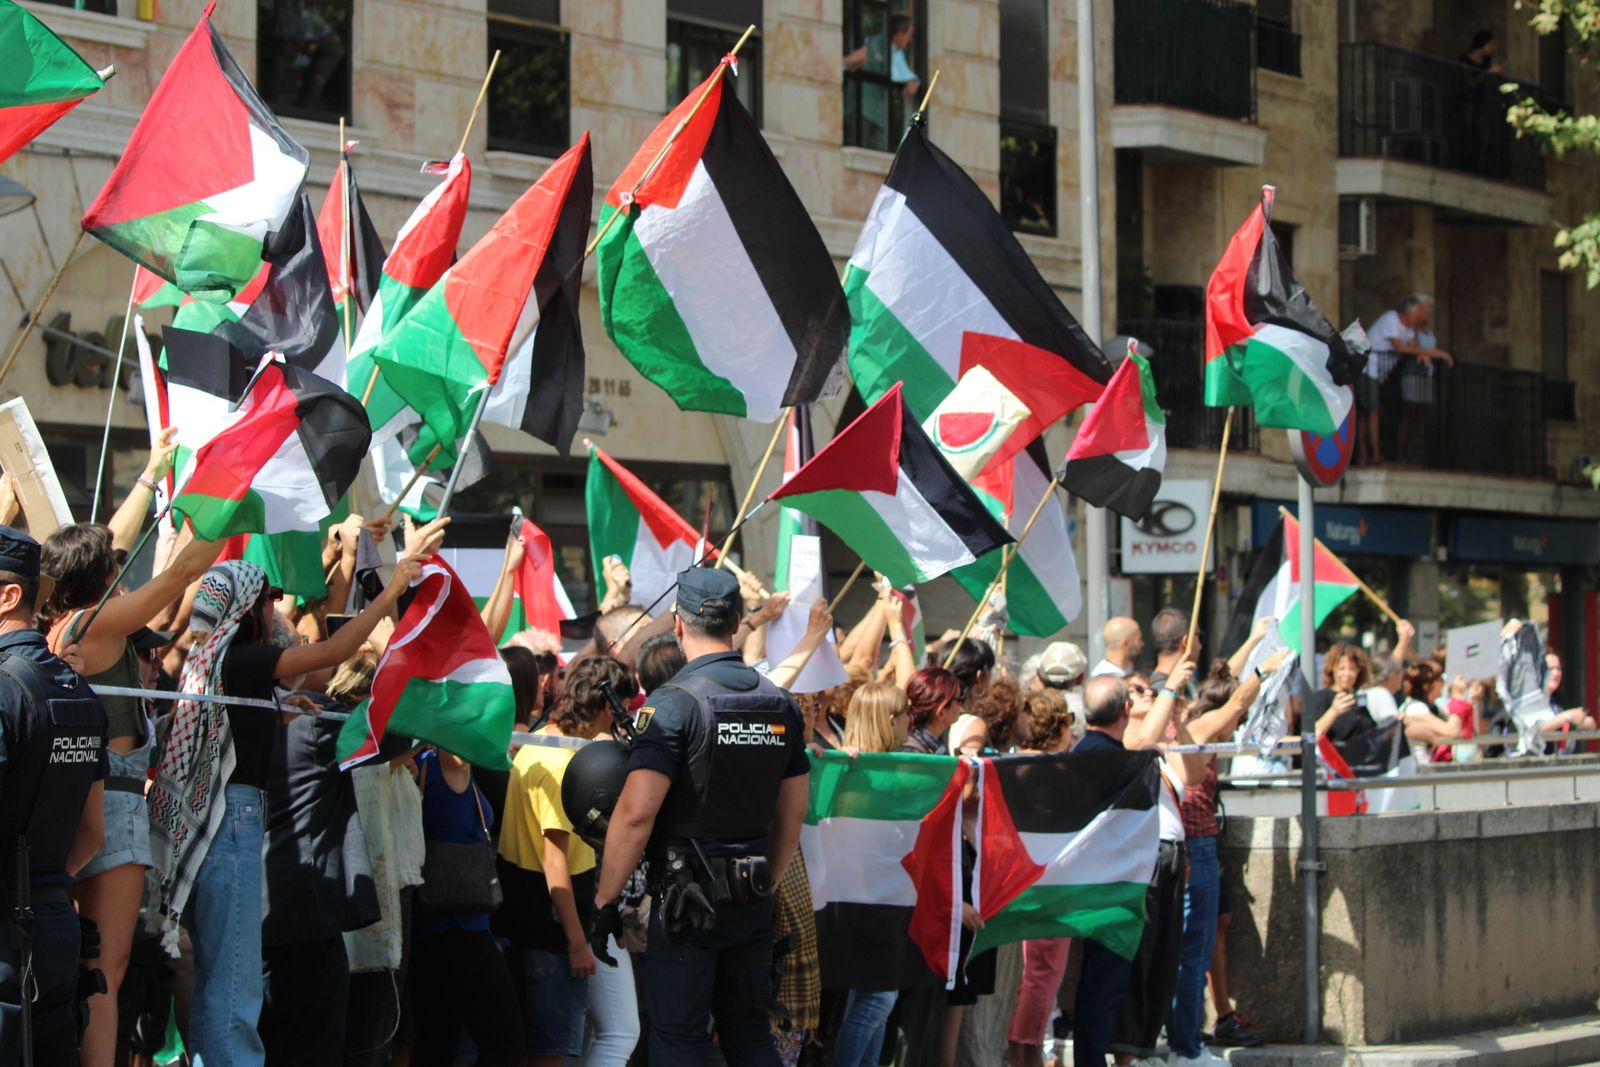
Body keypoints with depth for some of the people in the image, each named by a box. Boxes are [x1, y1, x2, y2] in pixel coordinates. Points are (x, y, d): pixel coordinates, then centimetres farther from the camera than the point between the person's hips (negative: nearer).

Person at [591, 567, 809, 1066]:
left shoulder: (674, 702, -14)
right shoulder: (780, 704, 6)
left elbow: (636, 814, -20)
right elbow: (792, 814, 13)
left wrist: (604, 901, -11)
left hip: (688, 897, -6)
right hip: (753, 902, 6)